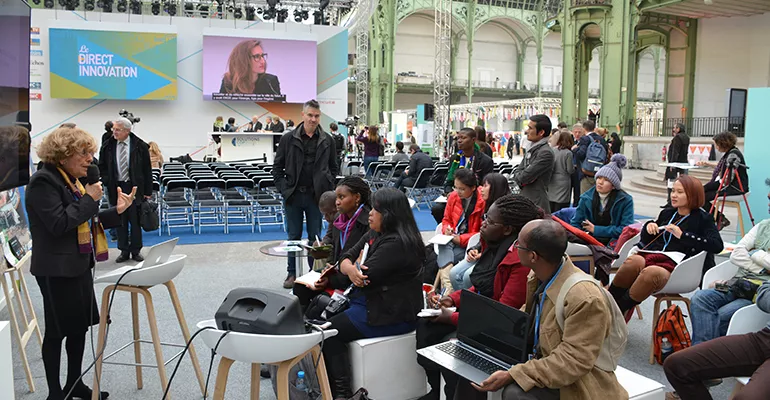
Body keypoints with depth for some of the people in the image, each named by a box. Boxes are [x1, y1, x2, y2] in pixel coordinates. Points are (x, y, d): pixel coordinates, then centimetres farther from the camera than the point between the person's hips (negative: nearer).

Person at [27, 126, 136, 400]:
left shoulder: (71, 180, 13)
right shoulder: (44, 181, -15)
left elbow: (84, 221, 16)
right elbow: (58, 224, -24)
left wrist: (117, 211, 3)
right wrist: (89, 199, -18)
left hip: (79, 265, 9)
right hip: (57, 270, -9)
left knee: (80, 325, 15)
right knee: (57, 331, 3)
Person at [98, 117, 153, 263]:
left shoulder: (140, 146, -5)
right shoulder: (108, 146, 2)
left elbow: (147, 169, -2)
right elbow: (102, 167, 13)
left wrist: (148, 191, -4)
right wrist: (107, 182, -3)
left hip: (135, 187, -2)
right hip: (116, 188, 2)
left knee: (135, 220, 4)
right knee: (120, 221, 7)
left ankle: (136, 251, 16)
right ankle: (124, 251, 17)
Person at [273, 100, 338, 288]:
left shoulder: (327, 141, 3)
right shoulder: (288, 138, 0)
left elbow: (333, 167, 11)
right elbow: (277, 167, 5)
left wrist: (326, 188, -1)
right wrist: (283, 188, -4)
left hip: (316, 196, 0)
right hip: (293, 195, 0)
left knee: (315, 236, 9)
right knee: (293, 236, 9)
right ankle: (292, 273, 19)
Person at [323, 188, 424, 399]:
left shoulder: (397, 243, -22)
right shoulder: (374, 235, 10)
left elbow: (365, 277, -24)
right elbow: (345, 259, 6)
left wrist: (358, 266, -1)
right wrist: (350, 269, -18)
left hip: (391, 313, -10)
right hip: (366, 300, 10)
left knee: (329, 331, -14)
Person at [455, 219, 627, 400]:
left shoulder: (586, 299, -30)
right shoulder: (539, 275, -7)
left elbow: (572, 362, -29)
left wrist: (511, 375, -33)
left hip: (575, 382, -8)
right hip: (540, 359, 8)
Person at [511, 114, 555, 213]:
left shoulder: (546, 153, -17)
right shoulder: (532, 149, 12)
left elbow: (524, 177, -20)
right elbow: (517, 170, 13)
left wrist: (517, 176, 1)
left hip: (536, 204, -9)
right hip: (526, 200, 9)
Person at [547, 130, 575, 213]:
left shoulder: (553, 151, -1)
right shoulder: (568, 153, -12)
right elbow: (570, 170, -10)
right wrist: (574, 167, 10)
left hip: (552, 181, 5)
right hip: (563, 182, -5)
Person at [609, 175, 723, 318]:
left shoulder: (702, 219, 10)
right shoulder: (667, 213, 25)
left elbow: (717, 245, -7)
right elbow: (645, 242, 31)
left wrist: (683, 235, -10)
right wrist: (648, 227, 9)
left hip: (676, 265, -4)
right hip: (652, 257, 4)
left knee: (652, 272, -40)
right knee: (634, 261, -34)